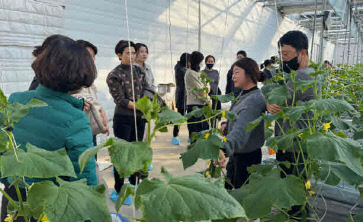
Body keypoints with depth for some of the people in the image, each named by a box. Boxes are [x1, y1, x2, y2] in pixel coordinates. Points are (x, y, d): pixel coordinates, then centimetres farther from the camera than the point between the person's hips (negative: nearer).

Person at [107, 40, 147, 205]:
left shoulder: (138, 71, 8)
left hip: (139, 118, 6)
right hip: (123, 119, -6)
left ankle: (134, 183, 35)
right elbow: (120, 100, -15)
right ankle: (118, 191, 17)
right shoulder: (114, 75, -9)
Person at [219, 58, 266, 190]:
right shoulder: (242, 95, 6)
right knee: (228, 189, 22)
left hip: (248, 156, -9)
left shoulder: (255, 99, -24)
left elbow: (242, 129, -39)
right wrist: (227, 125, -1)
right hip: (235, 154, 9)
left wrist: (224, 148, -54)